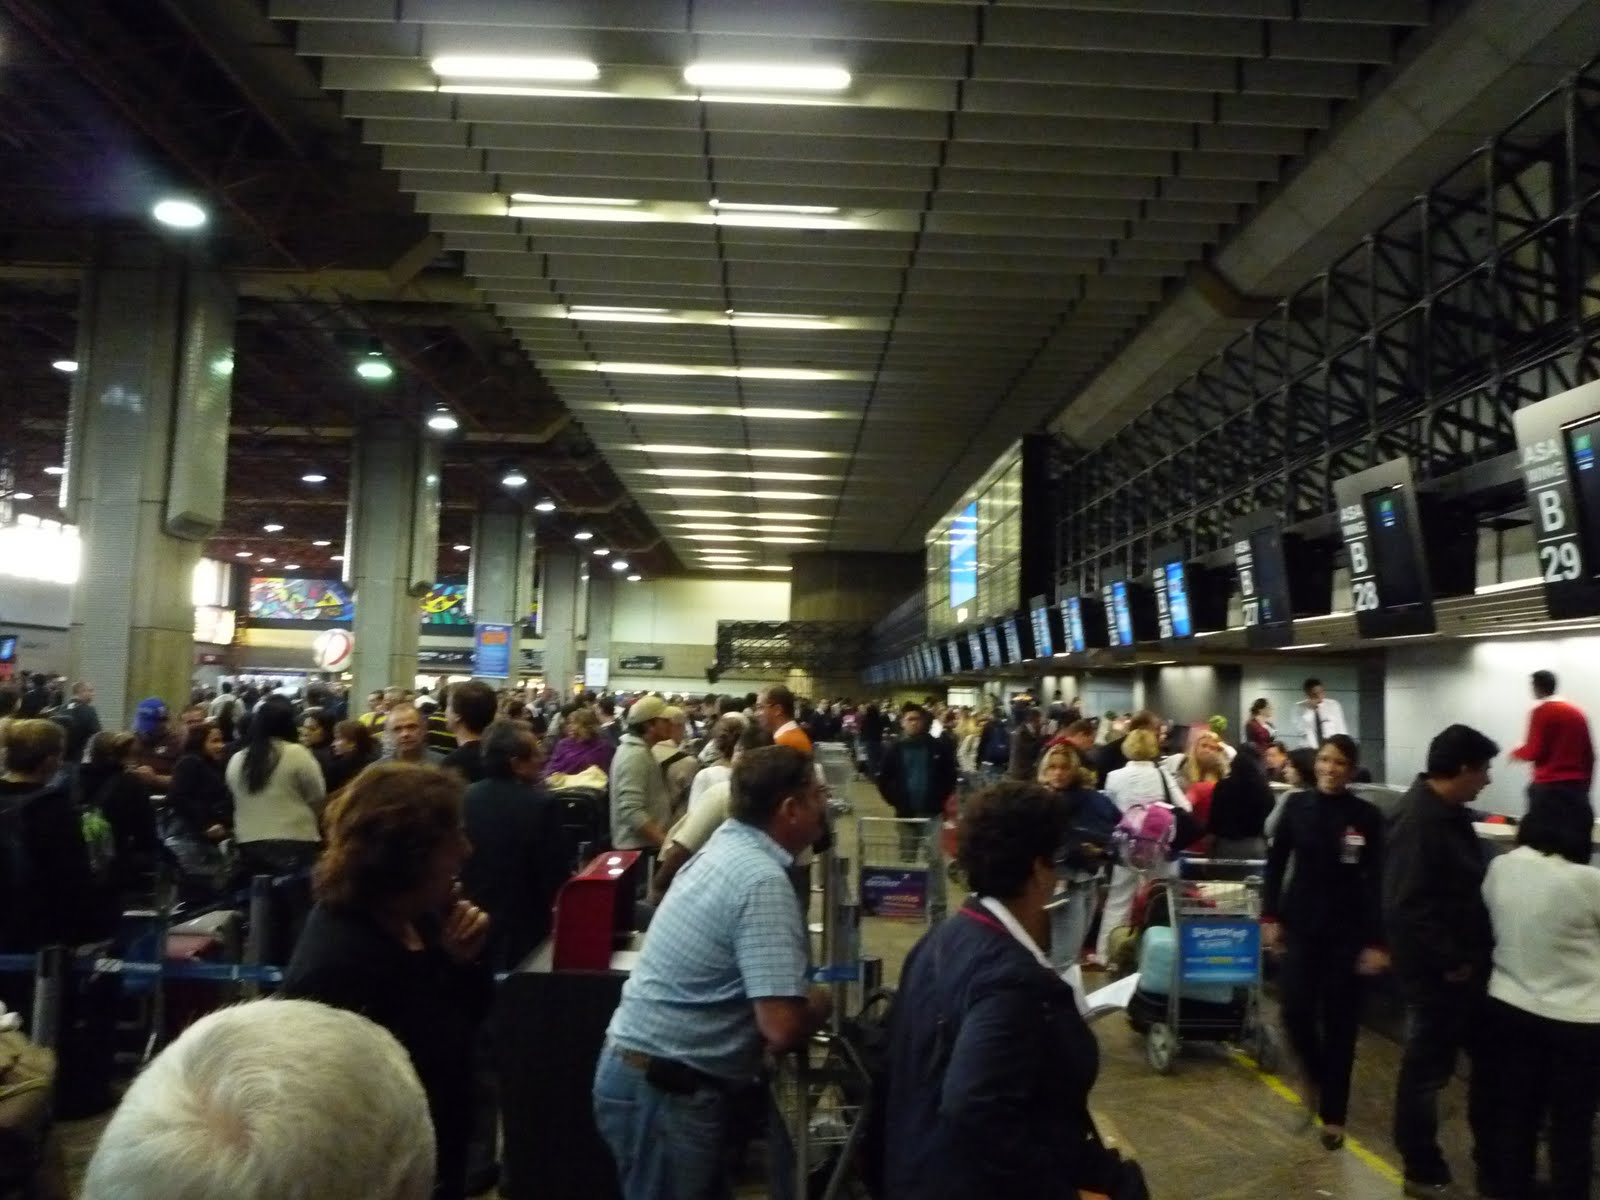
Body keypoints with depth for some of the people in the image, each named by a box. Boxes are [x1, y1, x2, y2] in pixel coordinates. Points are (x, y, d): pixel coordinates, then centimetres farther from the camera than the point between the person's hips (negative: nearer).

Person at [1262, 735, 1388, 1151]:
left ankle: (1333, 1115, 20)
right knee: (1295, 1013, -3)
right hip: (1301, 923, 2)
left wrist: (1376, 942, -9)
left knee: (1339, 1023, 5)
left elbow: (1375, 882, -6)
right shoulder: (1297, 805, -2)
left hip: (1347, 929, -1)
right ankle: (1315, 1073, 30)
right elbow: (1276, 862, 5)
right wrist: (1270, 916, 1)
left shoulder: (1367, 815, -7)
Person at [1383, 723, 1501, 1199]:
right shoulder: (1418, 822, -24)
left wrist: (1469, 955, 12)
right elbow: (1406, 908, -29)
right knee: (1428, 1068, 6)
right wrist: (1449, 961, -20)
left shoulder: (1448, 813, 7)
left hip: (1465, 965, 10)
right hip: (1436, 973, -10)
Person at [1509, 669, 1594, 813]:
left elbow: (1533, 751, -10)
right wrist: (1585, 783, 21)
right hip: (1578, 785, 6)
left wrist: (1516, 753, 10)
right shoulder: (1578, 712, 15)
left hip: (1549, 786, -6)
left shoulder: (1541, 711, -6)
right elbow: (1589, 753, 16)